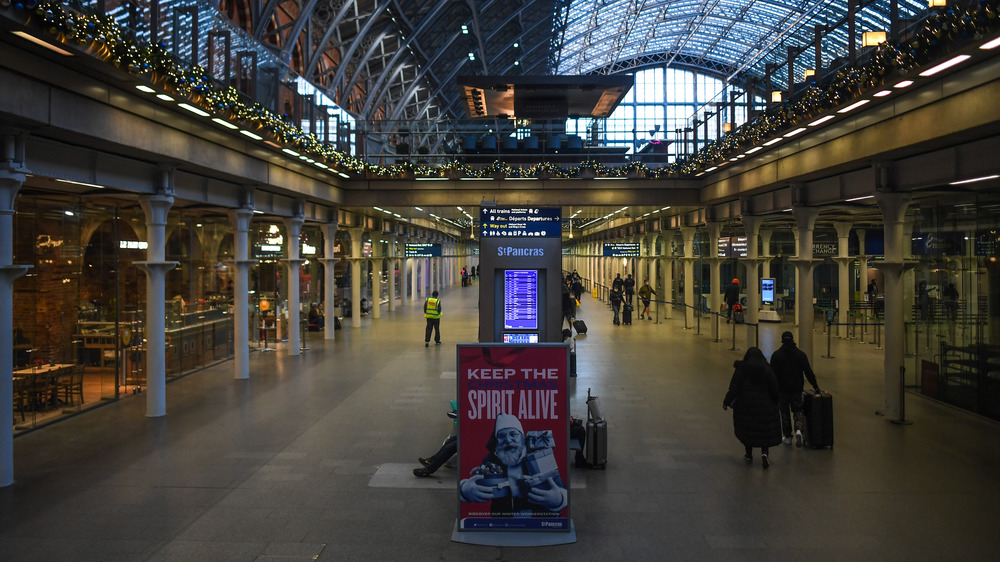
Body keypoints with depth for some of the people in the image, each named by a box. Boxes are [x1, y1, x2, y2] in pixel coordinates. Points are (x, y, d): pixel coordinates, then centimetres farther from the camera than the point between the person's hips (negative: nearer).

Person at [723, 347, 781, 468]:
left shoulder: (741, 369, -5)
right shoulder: (767, 369, -1)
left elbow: (734, 388, -9)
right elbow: (774, 390, 0)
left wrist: (726, 402, -1)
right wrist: (774, 404, 14)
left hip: (745, 405, 0)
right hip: (764, 405, 0)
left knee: (746, 430, 14)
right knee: (765, 430, 9)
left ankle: (748, 455, 21)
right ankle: (764, 452, -10)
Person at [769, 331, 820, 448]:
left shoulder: (776, 355, -6)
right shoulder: (800, 354, -1)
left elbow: (772, 374, -7)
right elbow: (808, 372, -2)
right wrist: (815, 386, 6)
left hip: (782, 389, -1)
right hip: (796, 388, 1)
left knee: (784, 412, 9)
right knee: (797, 410, 11)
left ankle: (787, 437, 13)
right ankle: (798, 429, -15)